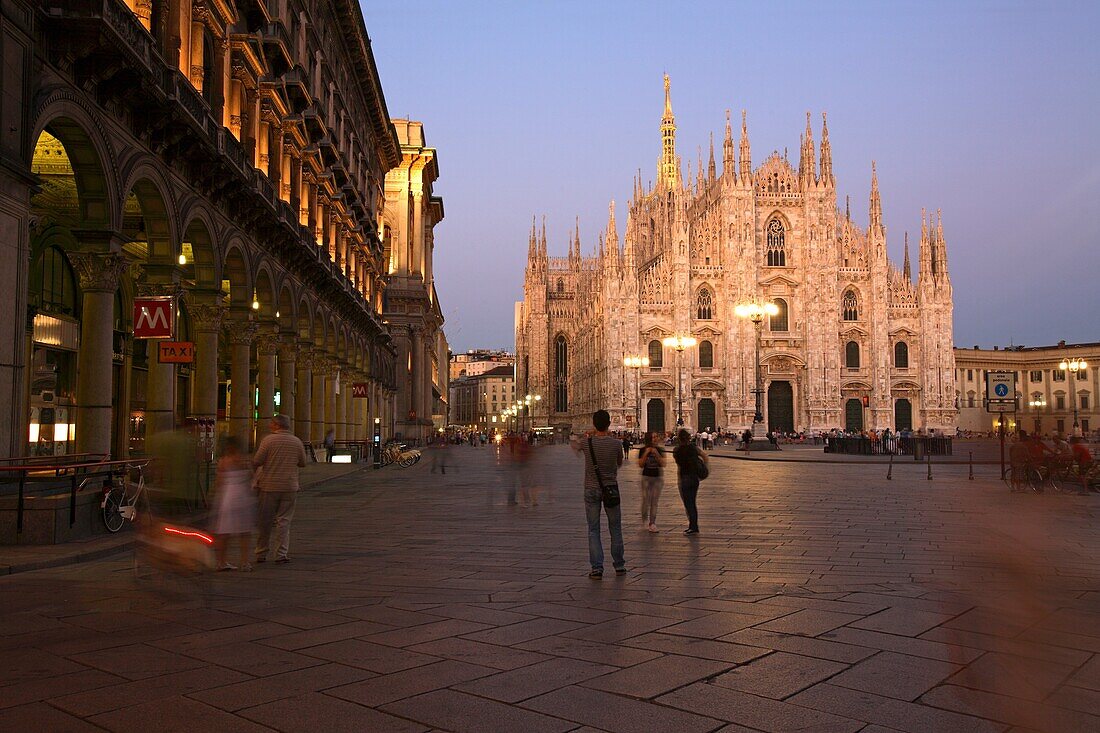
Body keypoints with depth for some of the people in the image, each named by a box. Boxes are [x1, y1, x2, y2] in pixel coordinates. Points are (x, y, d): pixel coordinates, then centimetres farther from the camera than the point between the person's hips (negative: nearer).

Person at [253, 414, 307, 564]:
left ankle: (261, 554, 16)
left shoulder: (268, 440, -7)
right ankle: (281, 554, -1)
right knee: (284, 521, 5)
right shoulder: (297, 442, 3)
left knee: (265, 521, 8)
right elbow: (303, 463, 11)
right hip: (289, 487, 2)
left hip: (269, 486, -2)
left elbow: (257, 461, -9)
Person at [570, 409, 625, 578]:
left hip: (591, 490, 0)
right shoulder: (616, 444, -10)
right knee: (615, 528, 13)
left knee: (593, 530, 4)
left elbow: (572, 443, 14)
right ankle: (619, 565, 20)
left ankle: (597, 567, -2)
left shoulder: (586, 443, -9)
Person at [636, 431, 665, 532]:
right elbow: (640, 464, -8)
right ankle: (645, 520, 24)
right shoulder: (643, 450, -5)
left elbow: (663, 464, -5)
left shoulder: (659, 450, 1)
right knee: (646, 500, 0)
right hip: (646, 477, -2)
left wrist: (656, 454, -17)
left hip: (657, 478, 2)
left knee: (654, 501, 3)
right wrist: (646, 453, -19)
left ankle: (652, 523, 9)